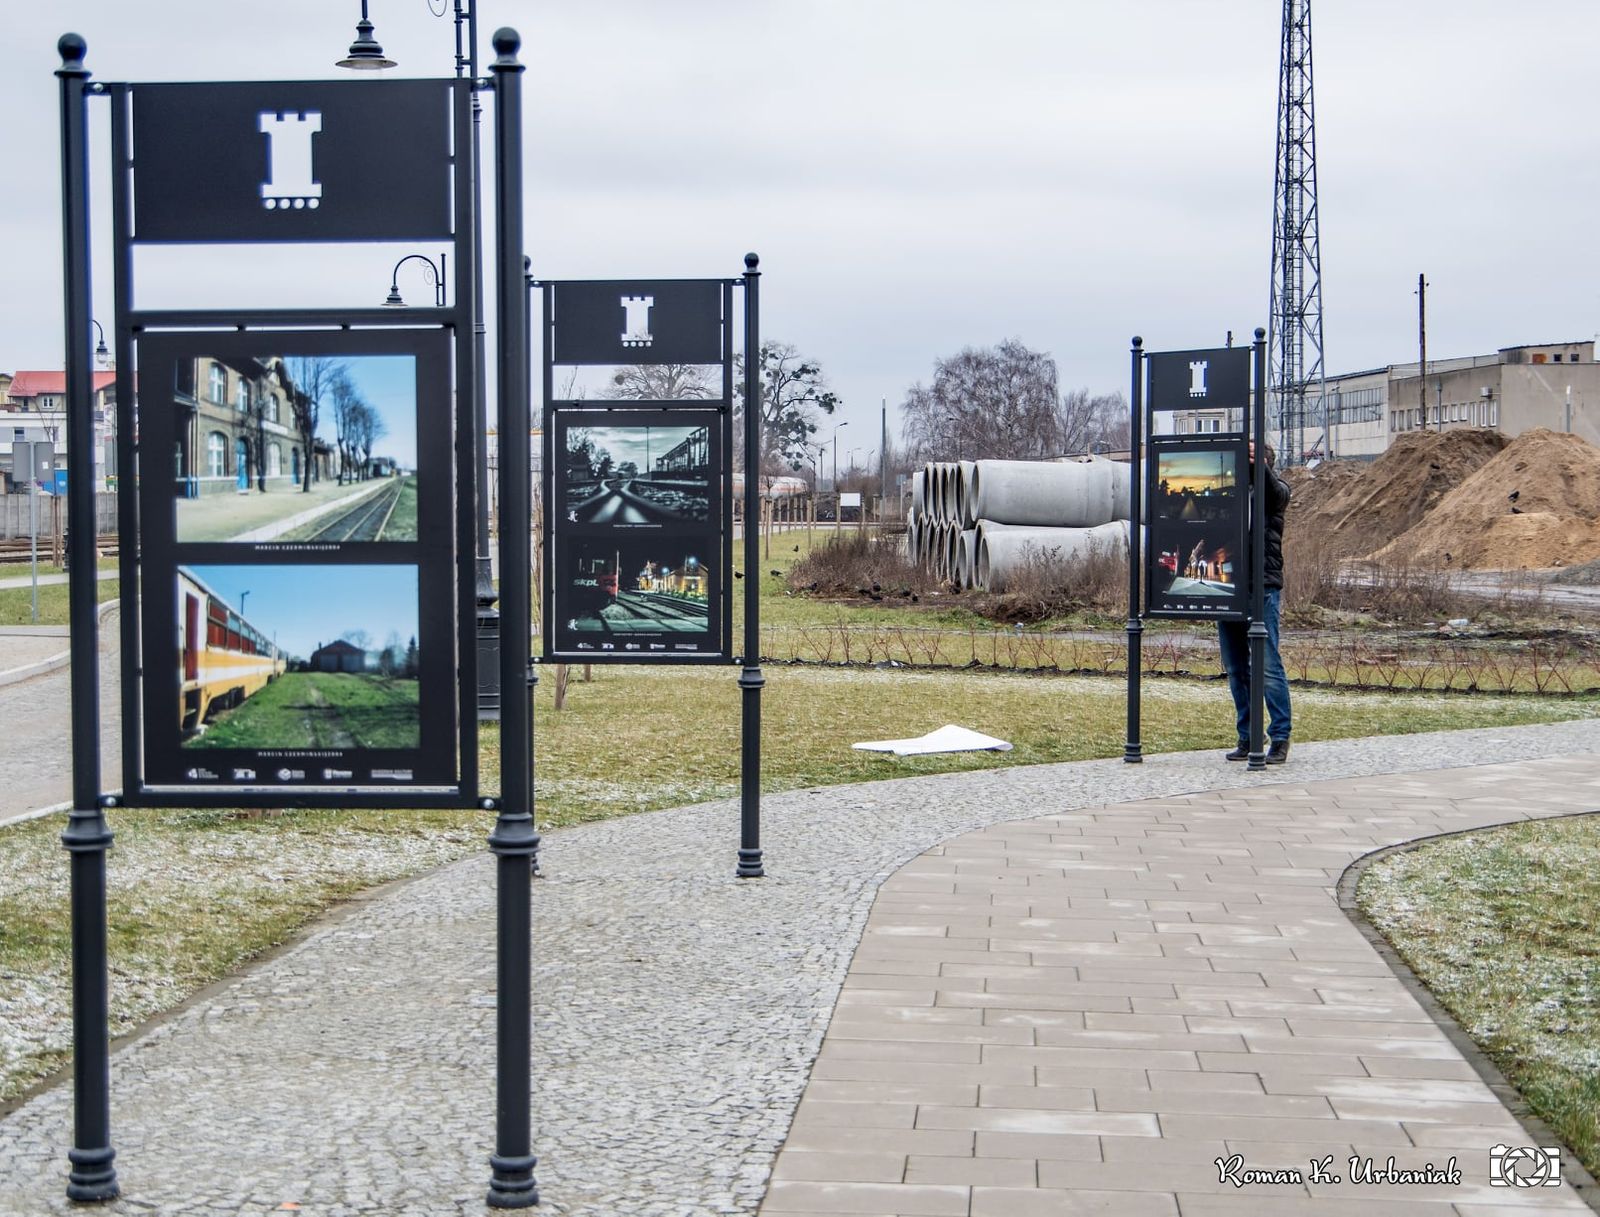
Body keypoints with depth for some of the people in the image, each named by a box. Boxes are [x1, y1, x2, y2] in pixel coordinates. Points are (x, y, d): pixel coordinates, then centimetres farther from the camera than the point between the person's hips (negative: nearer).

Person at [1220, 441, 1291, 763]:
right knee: (1235, 669, 9)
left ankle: (1280, 738, 1)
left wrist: (1259, 465, -38)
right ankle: (1247, 737, 17)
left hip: (1263, 588, -5)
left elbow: (1276, 491, -20)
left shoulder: (1274, 490, 3)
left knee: (1269, 666, -6)